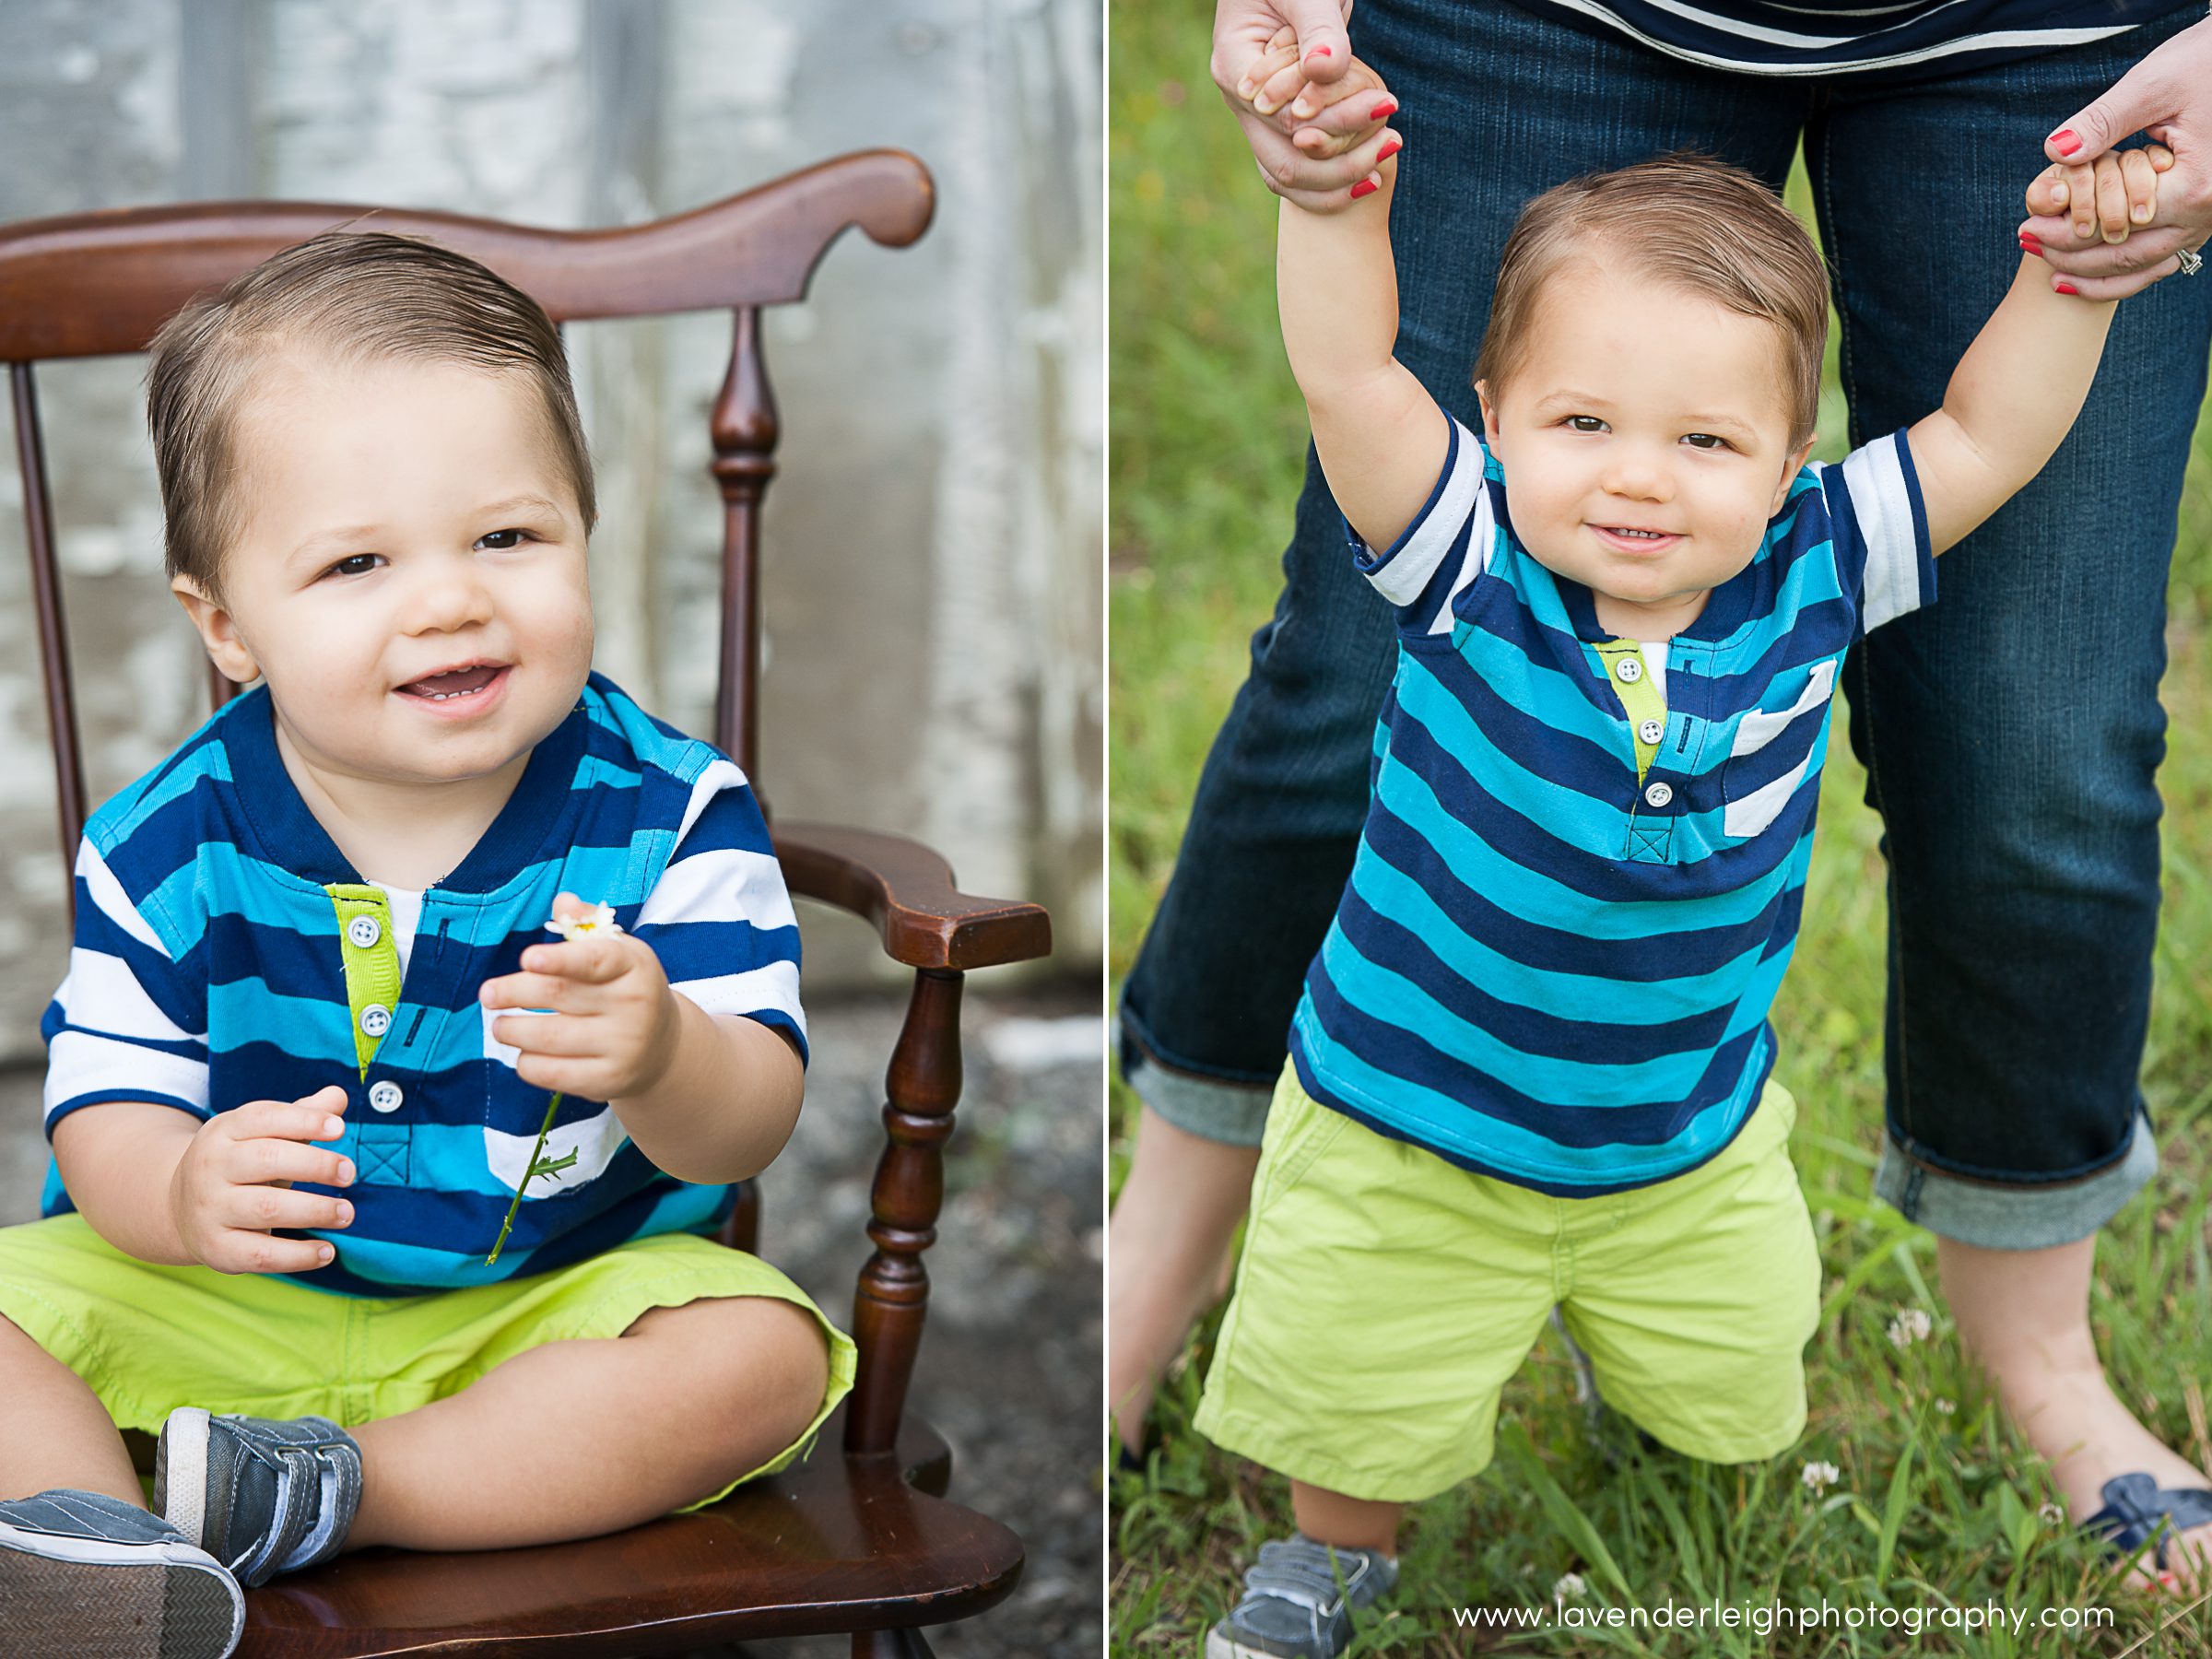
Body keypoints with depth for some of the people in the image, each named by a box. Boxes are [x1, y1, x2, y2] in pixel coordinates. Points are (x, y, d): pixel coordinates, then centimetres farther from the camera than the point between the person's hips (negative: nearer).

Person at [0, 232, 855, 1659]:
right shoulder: (169, 845, -8)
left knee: (761, 1354, -25)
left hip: (555, 1293, -1)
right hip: (235, 1306, 1)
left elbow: (748, 1125, -16)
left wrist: (663, 1057, -42)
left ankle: (327, 1496, -25)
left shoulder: (667, 812, -13)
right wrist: (182, 1196, -33)